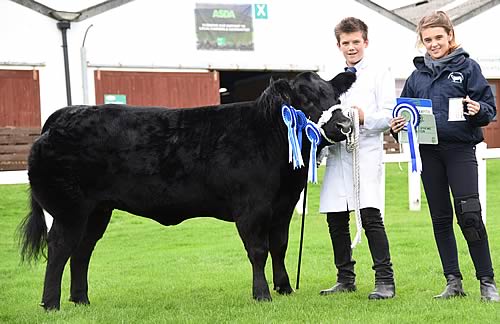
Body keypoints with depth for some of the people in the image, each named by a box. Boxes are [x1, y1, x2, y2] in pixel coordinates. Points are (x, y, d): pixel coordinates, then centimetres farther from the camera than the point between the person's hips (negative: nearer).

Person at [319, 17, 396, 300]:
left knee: (370, 214, -15)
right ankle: (345, 279, 17)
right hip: (337, 152, 6)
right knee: (336, 219, 5)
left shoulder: (380, 74, 5)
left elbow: (389, 116, -4)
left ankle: (385, 280, -11)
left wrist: (365, 117, -20)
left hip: (367, 152, -5)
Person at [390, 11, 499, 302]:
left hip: (460, 149, -4)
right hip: (429, 152, 4)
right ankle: (453, 282, 15)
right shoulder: (418, 75, 13)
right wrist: (398, 125, -4)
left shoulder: (467, 67, 2)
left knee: (469, 214, -12)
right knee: (441, 218, 7)